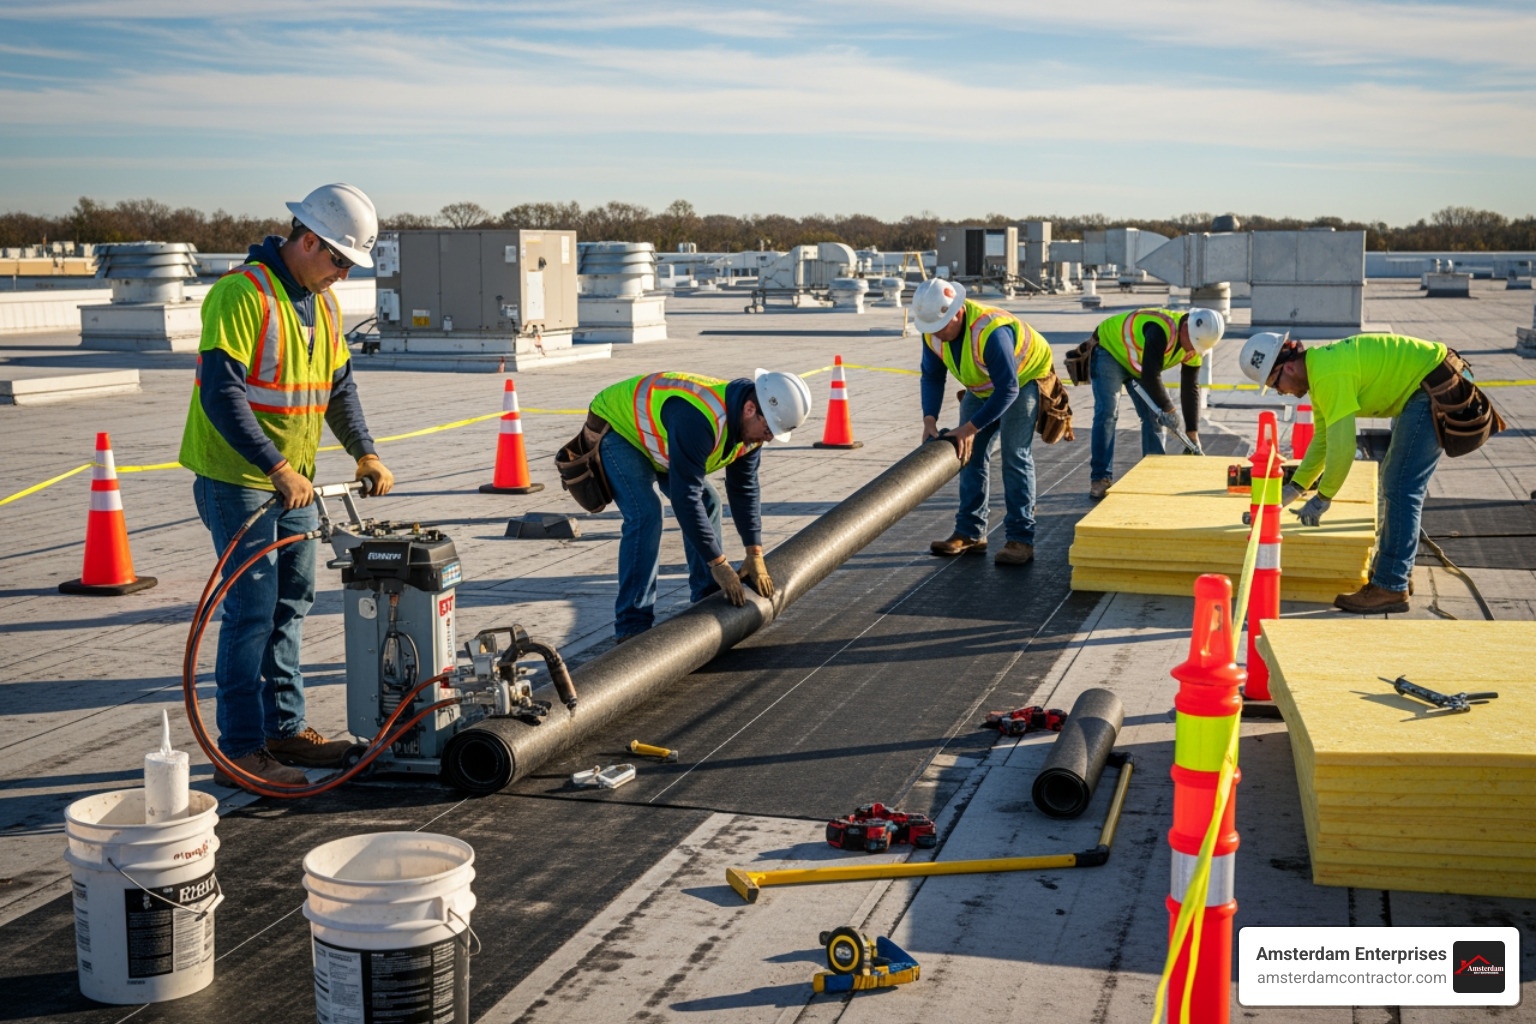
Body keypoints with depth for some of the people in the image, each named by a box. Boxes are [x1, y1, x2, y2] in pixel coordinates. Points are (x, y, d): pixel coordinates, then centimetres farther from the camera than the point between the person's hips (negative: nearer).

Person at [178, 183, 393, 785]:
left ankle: (284, 729, 24)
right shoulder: (241, 294, -19)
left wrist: (364, 453, 7)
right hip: (237, 480, -9)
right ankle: (240, 750, 1)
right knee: (253, 611, -7)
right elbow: (222, 396, -25)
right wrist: (277, 469, -27)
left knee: (290, 603, 13)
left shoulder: (323, 303, 9)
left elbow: (339, 385, 18)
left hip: (294, 481, 9)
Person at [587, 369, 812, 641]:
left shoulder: (752, 424, -13)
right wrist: (718, 563, -35)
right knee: (645, 514, -24)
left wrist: (755, 554, -7)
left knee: (708, 503, 5)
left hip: (652, 433, 9)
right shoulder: (698, 419, -41)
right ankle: (632, 626, -20)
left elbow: (744, 489, -2)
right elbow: (685, 496, -40)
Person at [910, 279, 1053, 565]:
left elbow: (1008, 388, -38)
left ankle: (1020, 539, -14)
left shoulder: (990, 331, -40)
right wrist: (929, 419, -22)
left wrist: (970, 427, -39)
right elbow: (932, 376, -8)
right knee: (971, 455, 3)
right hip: (981, 386, 7)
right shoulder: (933, 331, -17)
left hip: (1023, 380, -7)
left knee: (1015, 456, -15)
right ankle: (970, 533, 10)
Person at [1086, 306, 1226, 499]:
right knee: (1107, 413, -18)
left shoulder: (1195, 348, -13)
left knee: (1152, 415, 0)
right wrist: (1168, 409, -24)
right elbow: (1151, 376, -36)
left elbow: (1190, 389, -8)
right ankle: (1100, 479, -16)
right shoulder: (1161, 331, -39)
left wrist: (1193, 434, -9)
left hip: (1138, 365, 8)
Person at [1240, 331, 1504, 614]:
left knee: (1400, 488, -11)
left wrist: (1323, 498, -14)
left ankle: (1390, 588, -8)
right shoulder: (1318, 370, 9)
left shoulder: (1330, 376, -24)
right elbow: (1323, 440, 18)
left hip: (1435, 389, -11)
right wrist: (1293, 488, 13)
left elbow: (1342, 446, -25)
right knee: (1394, 480, 19)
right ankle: (1391, 570, 30)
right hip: (1421, 391, 11)